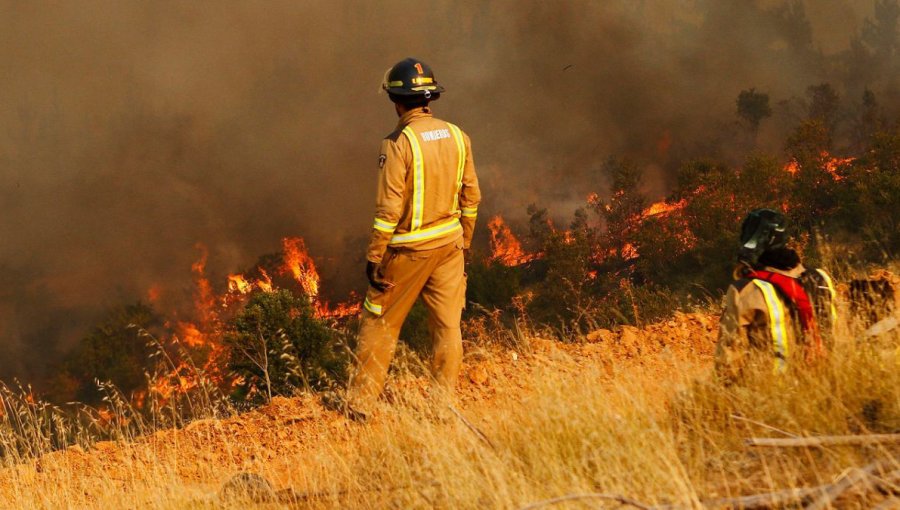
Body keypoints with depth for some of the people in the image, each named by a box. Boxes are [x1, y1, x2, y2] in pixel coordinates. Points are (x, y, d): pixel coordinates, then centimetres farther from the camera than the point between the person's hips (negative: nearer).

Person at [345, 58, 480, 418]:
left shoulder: (399, 143, -17)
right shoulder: (456, 136, 1)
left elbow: (389, 209, -18)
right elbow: (471, 196, 9)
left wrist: (374, 258, -13)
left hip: (408, 249, -5)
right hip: (449, 243, 5)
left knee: (380, 323, 6)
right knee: (447, 324, 10)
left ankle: (360, 404, 10)